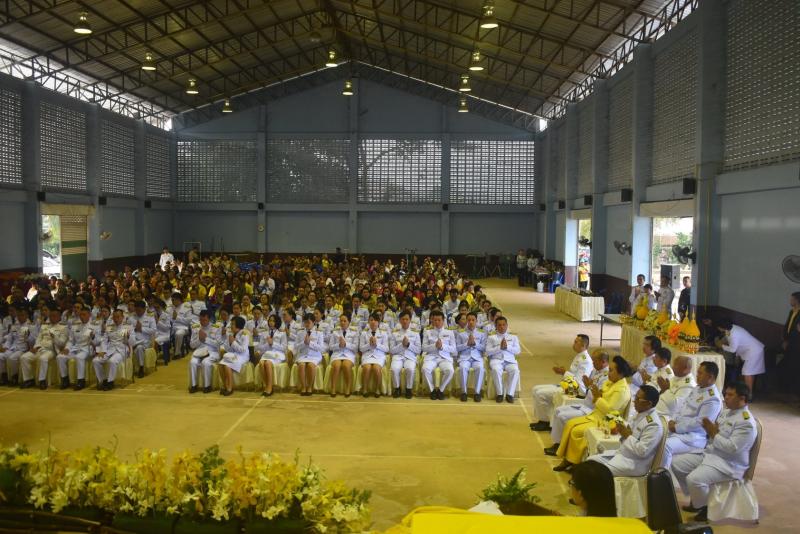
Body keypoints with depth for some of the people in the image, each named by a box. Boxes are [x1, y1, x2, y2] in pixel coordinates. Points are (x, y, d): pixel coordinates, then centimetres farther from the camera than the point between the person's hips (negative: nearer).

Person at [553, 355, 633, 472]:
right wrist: (596, 395, -6)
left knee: (576, 431, -20)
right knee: (570, 424, -3)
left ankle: (573, 461, -1)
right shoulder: (610, 382, 10)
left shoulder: (622, 389, -20)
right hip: (596, 415, 10)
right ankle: (566, 458, 0)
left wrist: (598, 398, -17)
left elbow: (610, 410, -26)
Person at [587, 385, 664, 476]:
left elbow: (642, 451, -27)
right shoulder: (639, 414, 5)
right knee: (591, 460, 4)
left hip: (634, 463, -9)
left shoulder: (653, 424, -23)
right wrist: (622, 429, -2)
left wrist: (627, 435, -18)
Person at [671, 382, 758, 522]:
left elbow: (732, 447, -26)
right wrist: (710, 429, -6)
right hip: (709, 453, 10)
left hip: (728, 463, -10)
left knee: (694, 479, -30)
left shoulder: (746, 422, -19)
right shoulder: (727, 412, 11)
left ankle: (704, 508, 0)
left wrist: (713, 433, -18)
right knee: (676, 463, 3)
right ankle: (696, 498, 17)